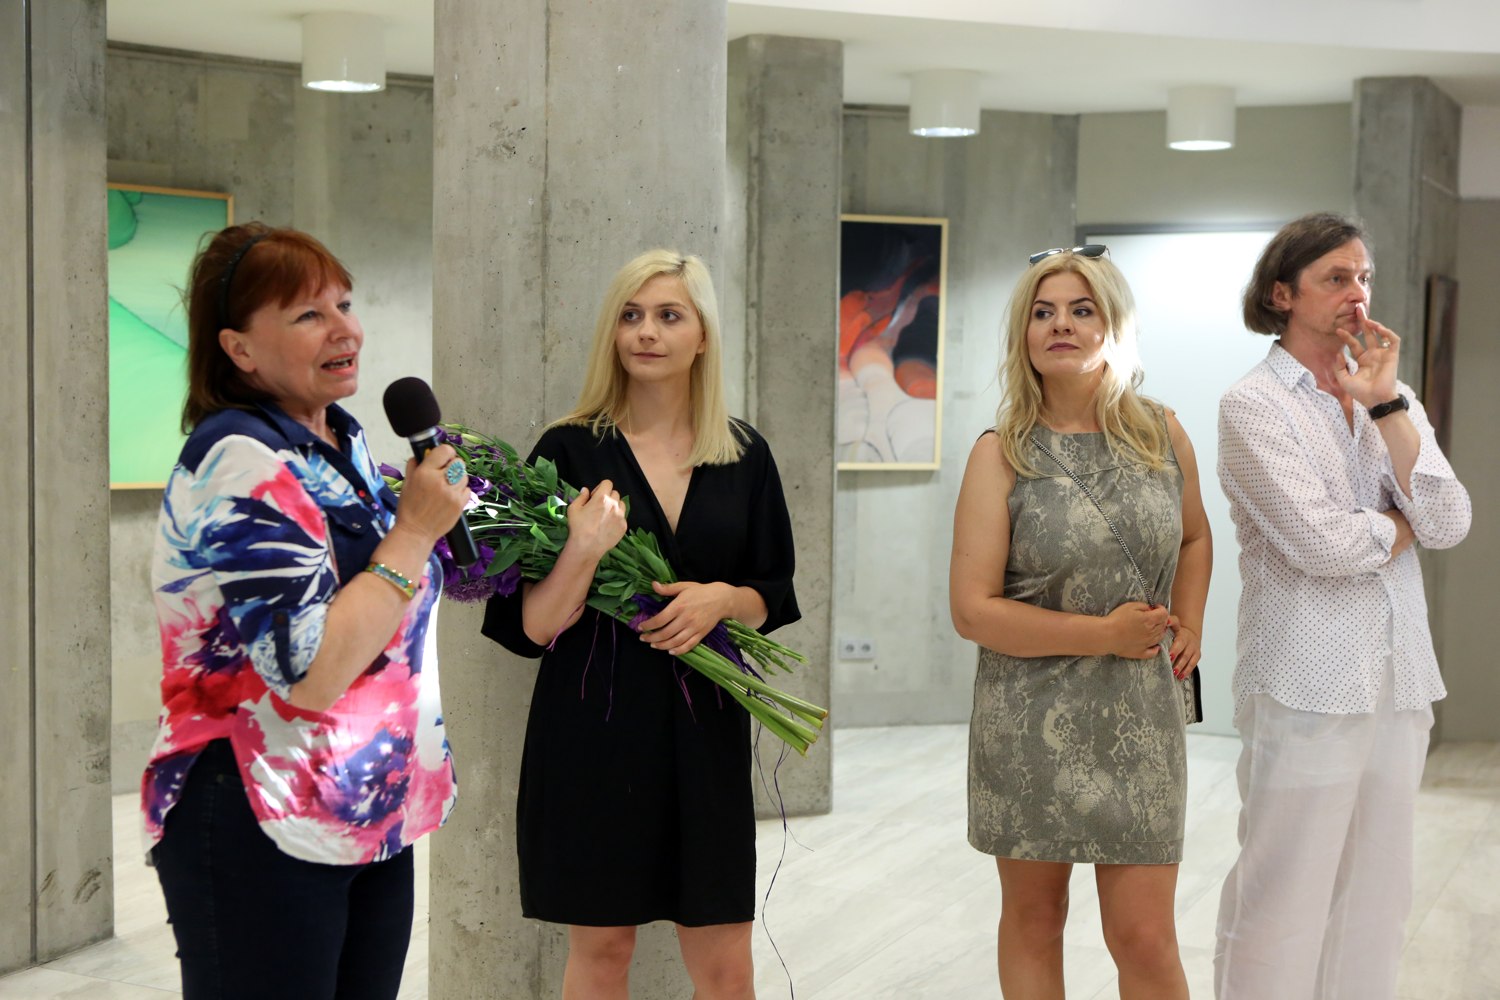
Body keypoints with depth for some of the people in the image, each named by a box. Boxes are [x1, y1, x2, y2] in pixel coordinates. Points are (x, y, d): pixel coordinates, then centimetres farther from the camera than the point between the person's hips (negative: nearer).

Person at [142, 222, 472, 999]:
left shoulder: (344, 442, 10)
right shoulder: (236, 462, -18)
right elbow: (311, 675, -25)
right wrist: (414, 532, -19)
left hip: (376, 820, 9)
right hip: (261, 838, -8)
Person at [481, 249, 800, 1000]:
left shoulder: (744, 455, 6)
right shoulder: (568, 450, -3)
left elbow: (773, 598, 12)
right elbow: (532, 627, -7)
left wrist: (721, 599, -9)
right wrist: (583, 551, -25)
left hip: (704, 728, 2)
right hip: (595, 726, -2)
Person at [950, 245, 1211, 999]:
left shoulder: (1163, 435, 4)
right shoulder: (1001, 455, -6)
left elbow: (1194, 537, 24)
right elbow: (972, 610, -12)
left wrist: (1188, 625, 8)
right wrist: (1106, 634, -15)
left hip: (1139, 719, 2)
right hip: (1030, 719, -1)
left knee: (1144, 937, 0)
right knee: (1032, 919, 12)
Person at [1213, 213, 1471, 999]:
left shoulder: (1391, 397, 12)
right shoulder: (1252, 405, -6)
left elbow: (1449, 525, -3)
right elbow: (1321, 543, -18)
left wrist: (1385, 404, -8)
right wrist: (1405, 523, 0)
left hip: (1398, 679, 6)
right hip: (1307, 684, -6)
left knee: (1375, 897, 11)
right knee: (1285, 900, -1)